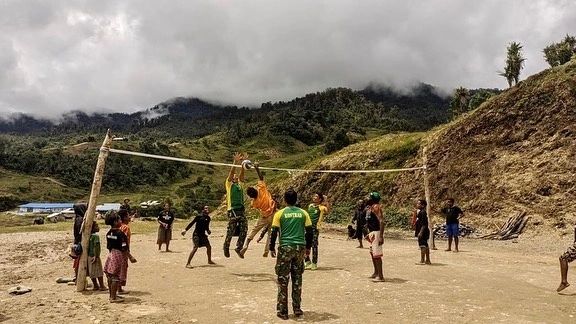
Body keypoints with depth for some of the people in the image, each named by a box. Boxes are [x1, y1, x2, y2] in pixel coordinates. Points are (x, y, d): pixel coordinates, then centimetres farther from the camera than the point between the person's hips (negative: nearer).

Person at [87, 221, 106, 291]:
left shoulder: (90, 235, 9)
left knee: (92, 271, 12)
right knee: (99, 271, 0)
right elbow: (96, 246, -21)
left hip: (89, 256, 8)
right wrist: (96, 256, -21)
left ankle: (95, 285, 20)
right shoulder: (96, 236, -15)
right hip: (94, 256, -8)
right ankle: (101, 286, 6)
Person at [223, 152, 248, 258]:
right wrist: (235, 162, -18)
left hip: (241, 209, 5)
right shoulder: (229, 184, 5)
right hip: (232, 210, -5)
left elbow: (242, 174, 7)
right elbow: (231, 173, -8)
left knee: (244, 229, -1)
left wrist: (243, 163, -5)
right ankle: (226, 247, 18)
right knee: (231, 230, -2)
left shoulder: (239, 184, 18)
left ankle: (239, 247, 11)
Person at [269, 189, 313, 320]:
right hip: (300, 248, 3)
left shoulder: (280, 214, -3)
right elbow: (309, 231, 4)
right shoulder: (303, 213, 4)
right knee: (297, 279, 13)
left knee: (283, 280, 5)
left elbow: (274, 232, -5)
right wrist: (308, 247, 15)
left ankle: (282, 311, 9)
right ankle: (297, 309, 20)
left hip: (285, 248, -3)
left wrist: (272, 248, 6)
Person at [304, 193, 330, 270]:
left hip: (315, 227, -6)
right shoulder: (310, 206, 15)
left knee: (314, 245, -1)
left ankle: (314, 263, 11)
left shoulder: (321, 207, -3)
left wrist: (326, 201, -15)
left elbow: (328, 211, -18)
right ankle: (308, 262, 23)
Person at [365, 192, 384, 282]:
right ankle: (376, 272, 33)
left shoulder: (376, 207, -15)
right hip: (371, 233, 10)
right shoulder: (369, 207, 13)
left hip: (376, 233, -10)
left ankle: (380, 276, -3)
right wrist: (369, 233, 24)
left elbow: (381, 221, -22)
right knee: (372, 253, 20)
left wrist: (381, 236, -27)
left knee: (377, 254, -8)